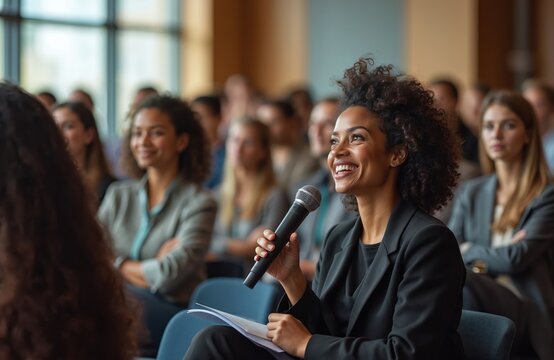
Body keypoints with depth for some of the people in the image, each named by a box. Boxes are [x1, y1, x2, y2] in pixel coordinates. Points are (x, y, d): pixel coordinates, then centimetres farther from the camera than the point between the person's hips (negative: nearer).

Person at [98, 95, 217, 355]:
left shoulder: (199, 204, 0)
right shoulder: (118, 194, 15)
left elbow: (167, 277, -13)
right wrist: (150, 269, -11)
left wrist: (120, 265, 1)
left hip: (172, 316, -4)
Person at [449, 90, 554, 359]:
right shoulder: (470, 193, 19)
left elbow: (517, 258, -10)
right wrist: (494, 257, -12)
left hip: (526, 314, -3)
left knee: (462, 282, -35)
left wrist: (469, 251, 4)